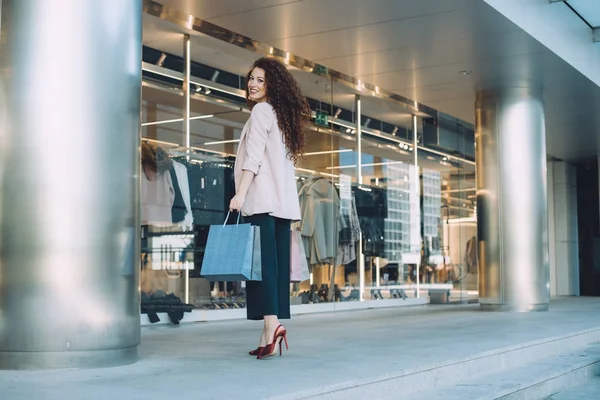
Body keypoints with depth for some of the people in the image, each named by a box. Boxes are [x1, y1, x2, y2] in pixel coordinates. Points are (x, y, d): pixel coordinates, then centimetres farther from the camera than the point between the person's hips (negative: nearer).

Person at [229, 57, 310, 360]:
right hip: (283, 200, 9)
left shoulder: (261, 111, -2)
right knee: (277, 263, 3)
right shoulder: (282, 115, 23)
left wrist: (240, 193, -18)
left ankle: (271, 323, -24)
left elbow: (254, 156, -13)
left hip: (262, 199, -8)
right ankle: (272, 329, 2)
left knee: (263, 260, -14)